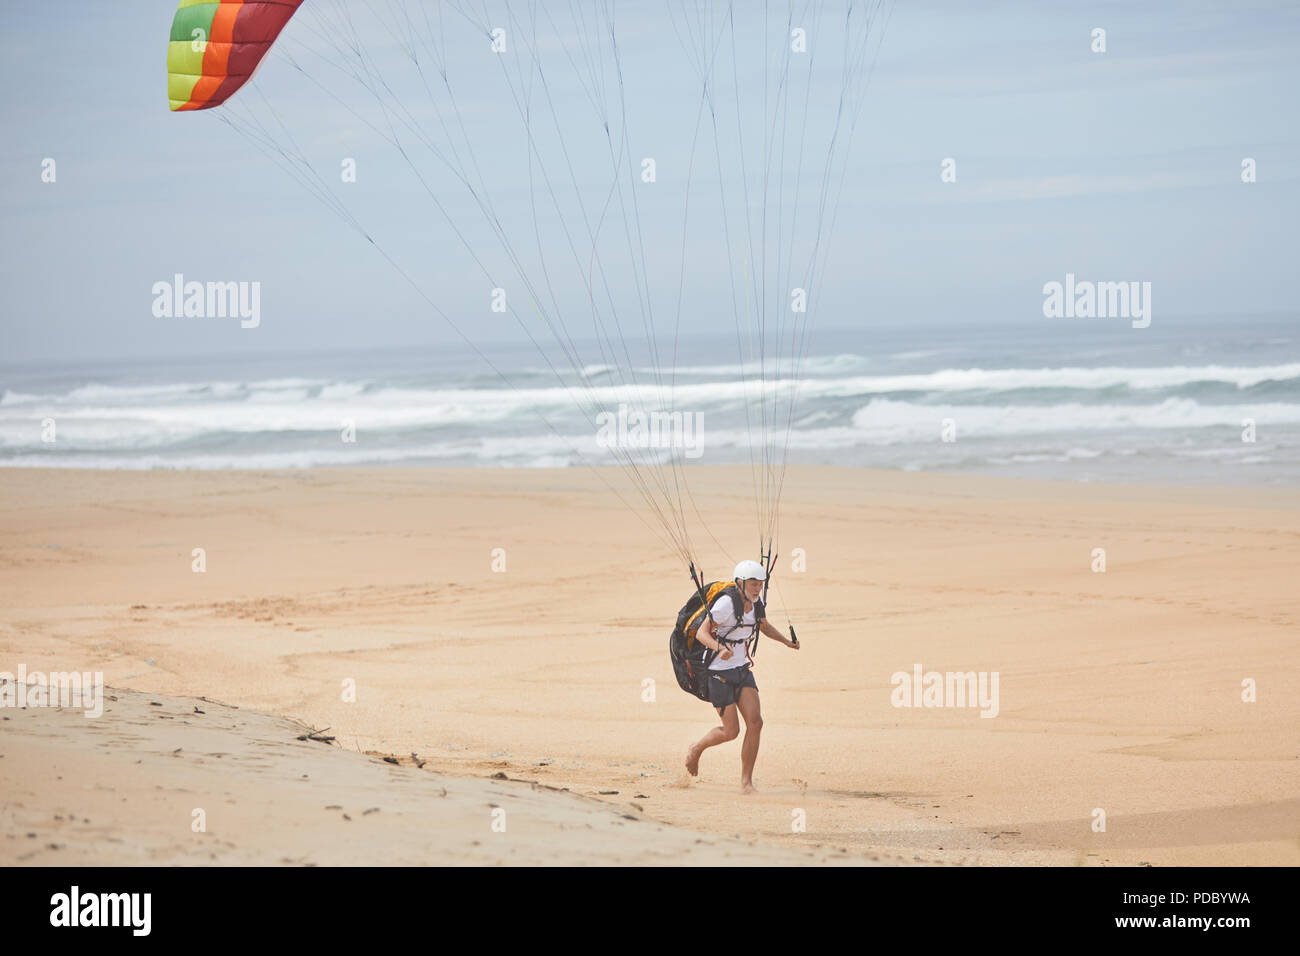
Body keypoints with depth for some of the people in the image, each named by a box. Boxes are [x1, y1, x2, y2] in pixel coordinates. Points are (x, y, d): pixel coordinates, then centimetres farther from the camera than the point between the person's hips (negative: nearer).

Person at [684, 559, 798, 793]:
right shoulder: (726, 605, -21)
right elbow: (701, 633, -26)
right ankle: (695, 750, 25)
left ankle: (746, 783, -1)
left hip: (742, 669, 7)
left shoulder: (756, 603, 2)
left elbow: (764, 626, 23)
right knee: (731, 731, -6)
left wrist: (786, 641, 9)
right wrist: (720, 648, -44)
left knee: (755, 723, -9)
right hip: (719, 672, -7)